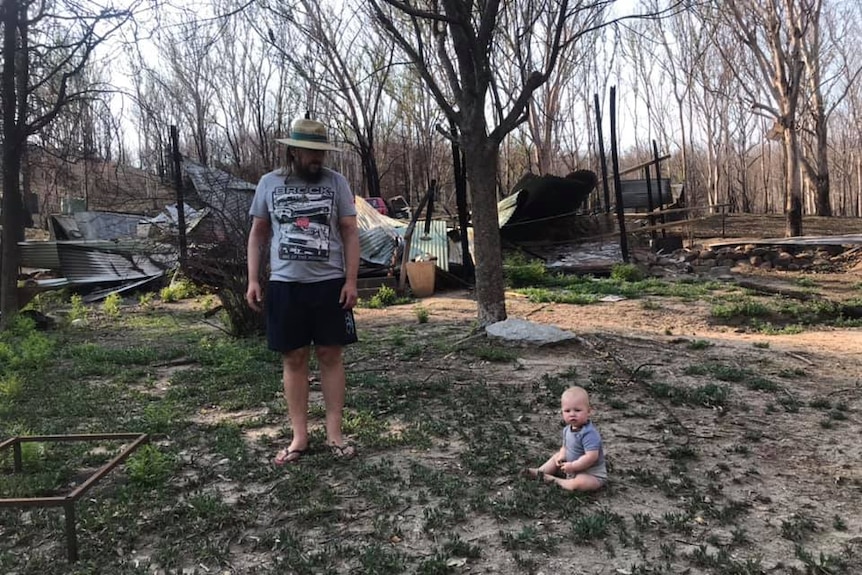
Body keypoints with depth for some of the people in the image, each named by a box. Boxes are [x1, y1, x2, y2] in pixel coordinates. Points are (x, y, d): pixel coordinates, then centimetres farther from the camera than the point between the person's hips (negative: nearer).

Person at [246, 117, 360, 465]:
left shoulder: (336, 182, 2)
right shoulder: (269, 184, 5)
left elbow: (350, 233, 1)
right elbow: (258, 234, 10)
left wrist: (351, 280, -6)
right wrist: (252, 280, 1)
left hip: (330, 283, 0)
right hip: (285, 285, 1)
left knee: (330, 355, 4)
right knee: (294, 359, 5)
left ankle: (334, 433, 13)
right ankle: (299, 436, 15)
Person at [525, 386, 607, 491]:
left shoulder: (589, 433, -29)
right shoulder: (567, 429, -1)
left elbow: (591, 457, -35)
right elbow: (565, 447, 13)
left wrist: (573, 466, -28)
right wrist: (562, 457, -9)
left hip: (592, 474, -9)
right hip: (573, 468, 9)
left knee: (580, 482, -35)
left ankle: (556, 481, -14)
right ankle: (539, 472, 7)